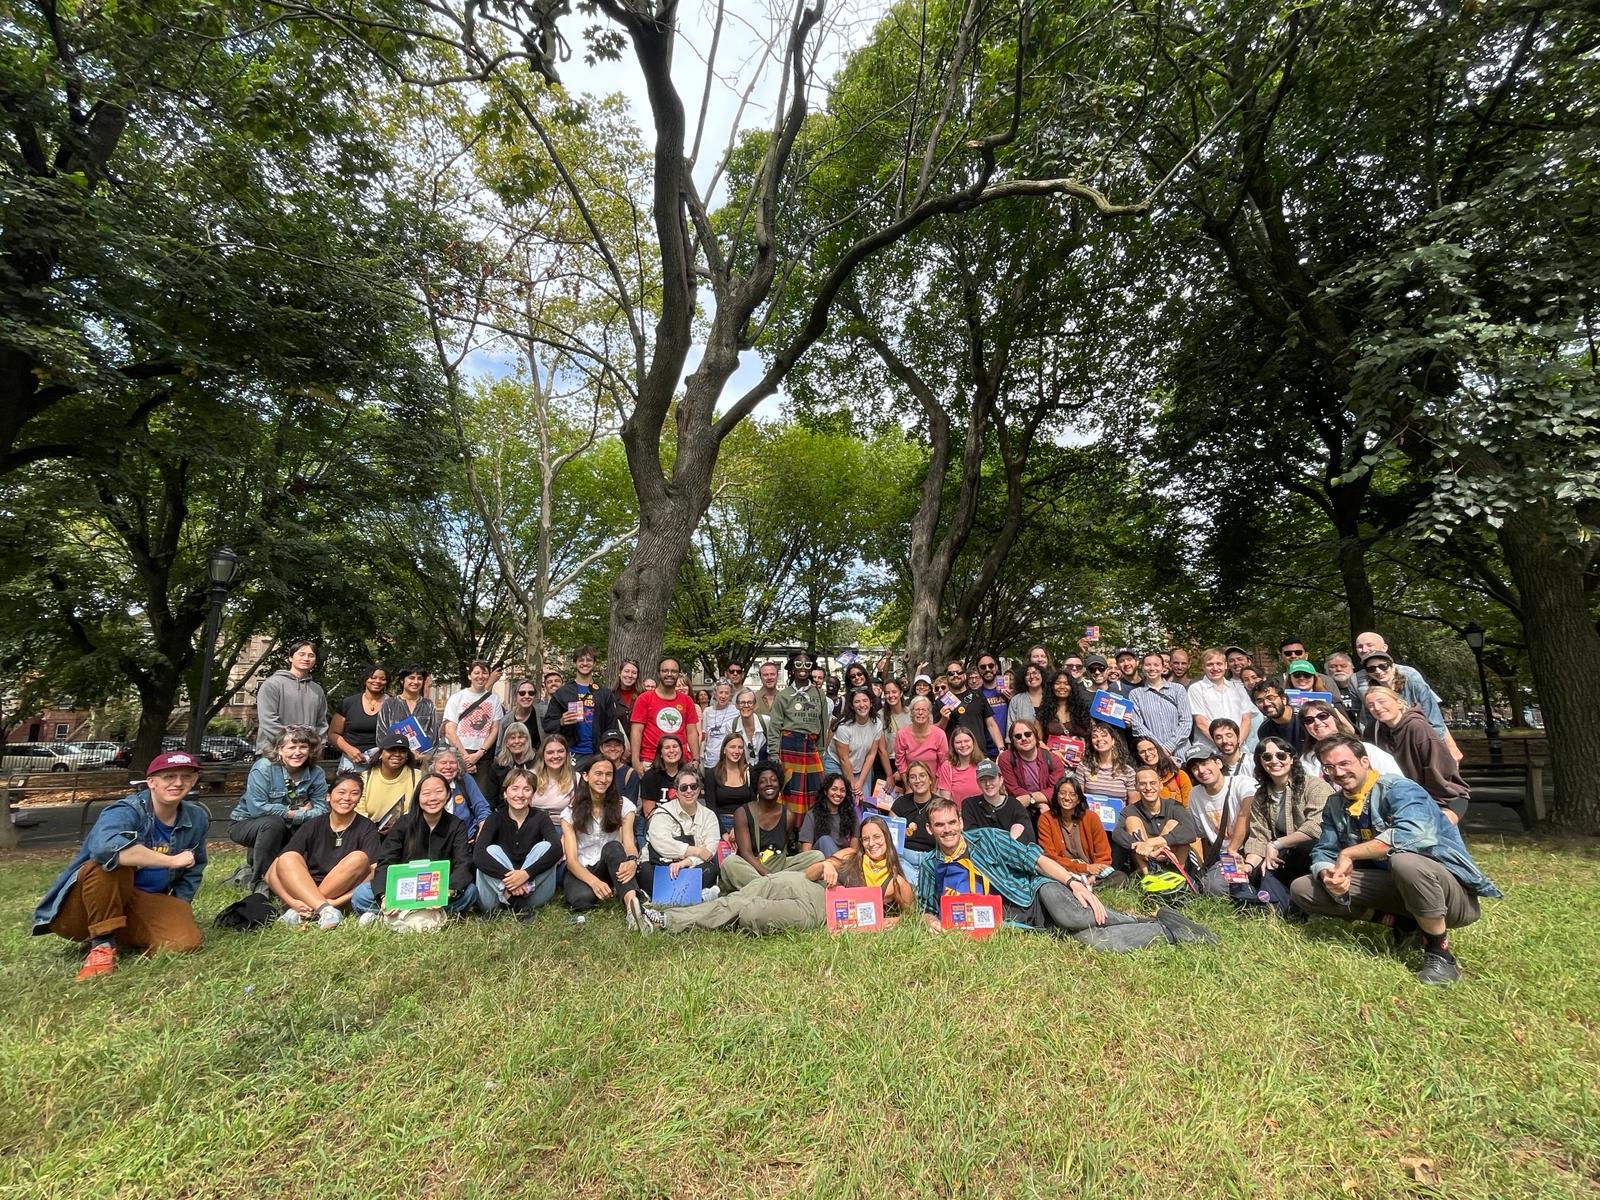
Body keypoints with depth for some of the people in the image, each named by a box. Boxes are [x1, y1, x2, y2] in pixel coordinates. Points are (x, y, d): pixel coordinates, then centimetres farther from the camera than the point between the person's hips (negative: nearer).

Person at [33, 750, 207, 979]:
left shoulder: (196, 818, -2)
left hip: (143, 903, 5)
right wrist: (172, 861, -38)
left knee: (186, 941, -20)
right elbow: (104, 845, -47)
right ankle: (102, 944, -20)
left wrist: (178, 909, 1)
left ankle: (122, 935, 8)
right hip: (81, 907, -5)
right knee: (112, 862, -35)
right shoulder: (127, 812, -22)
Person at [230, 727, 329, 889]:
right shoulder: (263, 768, -22)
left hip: (285, 827, 5)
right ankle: (259, 880, -17)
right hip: (245, 823, -5)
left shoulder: (316, 774, -11)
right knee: (273, 823, -34)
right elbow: (257, 808, -30)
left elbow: (321, 810, -14)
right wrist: (292, 811, -23)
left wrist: (295, 816, -29)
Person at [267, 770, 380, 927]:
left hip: (344, 894, -2)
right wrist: (293, 901, -22)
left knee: (359, 858, -26)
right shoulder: (312, 826, 5)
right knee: (288, 859, -19)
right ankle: (324, 910, -34)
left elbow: (374, 873, -12)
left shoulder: (367, 829, -1)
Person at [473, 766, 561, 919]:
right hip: (500, 884, 0)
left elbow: (557, 849, -24)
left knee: (545, 847, -22)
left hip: (532, 883, 0)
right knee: (491, 850, -21)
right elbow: (477, 854, -23)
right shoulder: (496, 818, -5)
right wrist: (507, 877, -34)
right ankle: (519, 903, -25)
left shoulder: (540, 818, -6)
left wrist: (526, 873, -36)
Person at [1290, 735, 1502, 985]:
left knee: (1403, 860, -40)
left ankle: (1439, 953, -16)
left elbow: (1413, 834, -36)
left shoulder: (1397, 789, -17)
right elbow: (1322, 852, -1)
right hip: (1395, 887, 6)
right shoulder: (1335, 806, 3)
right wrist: (1327, 875, -25)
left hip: (1453, 891, -6)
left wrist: (1348, 854, -28)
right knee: (1302, 889, -7)